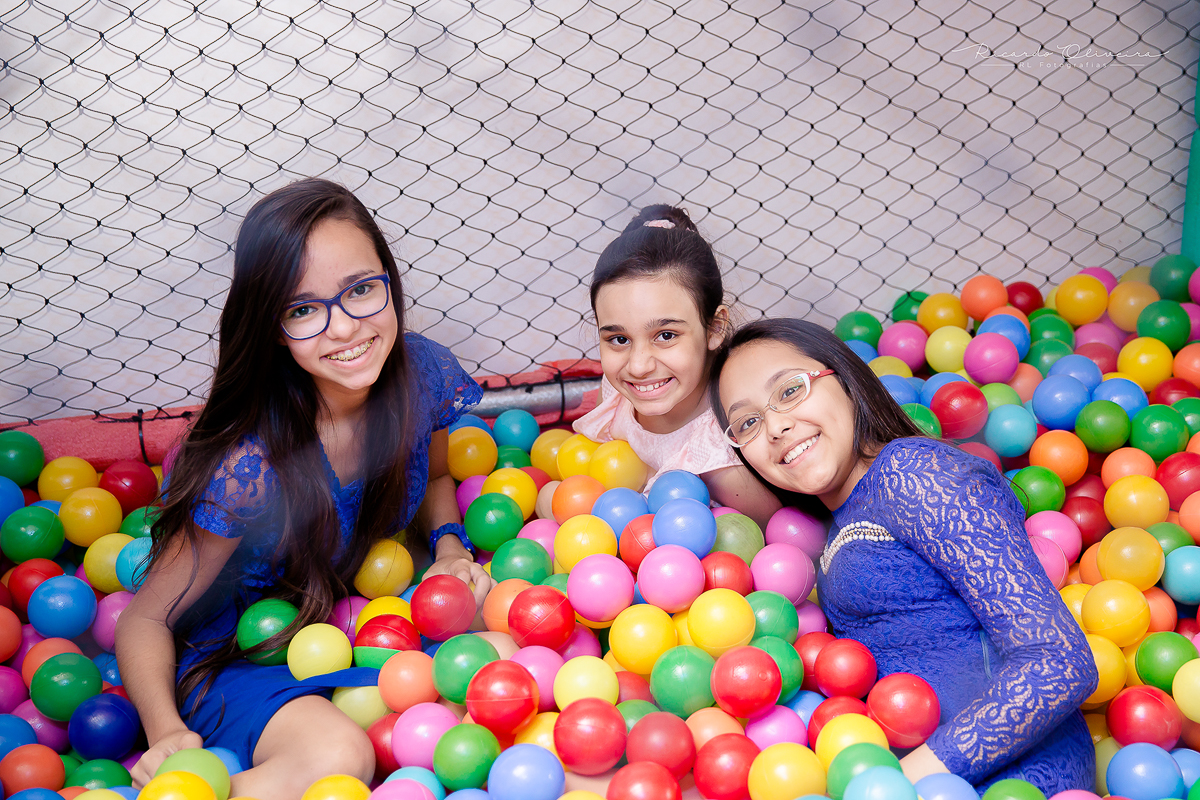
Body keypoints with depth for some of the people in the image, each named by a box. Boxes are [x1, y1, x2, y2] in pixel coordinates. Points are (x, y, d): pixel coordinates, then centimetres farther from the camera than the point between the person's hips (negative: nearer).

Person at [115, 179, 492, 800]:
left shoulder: (423, 373, -14)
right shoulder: (249, 466, -29)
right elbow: (145, 618, -17)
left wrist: (449, 546, -9)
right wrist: (165, 731, -34)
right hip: (240, 657, -7)